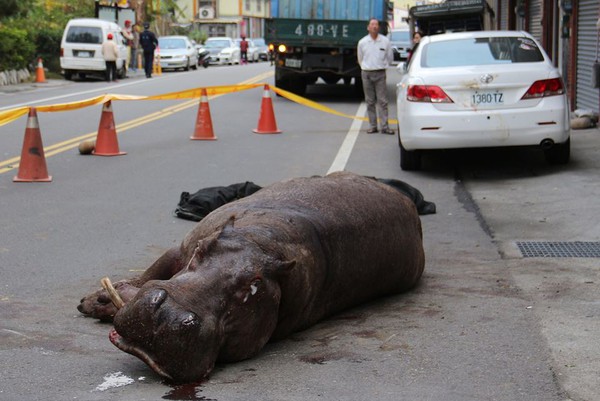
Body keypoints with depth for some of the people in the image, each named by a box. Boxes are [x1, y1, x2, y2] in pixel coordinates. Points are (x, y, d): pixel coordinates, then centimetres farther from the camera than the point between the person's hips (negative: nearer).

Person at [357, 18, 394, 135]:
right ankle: (372, 126, 11)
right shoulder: (362, 42, 3)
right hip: (366, 74, 1)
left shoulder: (385, 41, 0)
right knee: (370, 101, 5)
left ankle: (385, 126, -5)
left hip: (380, 74, -1)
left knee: (382, 101, -5)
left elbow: (390, 57, 13)